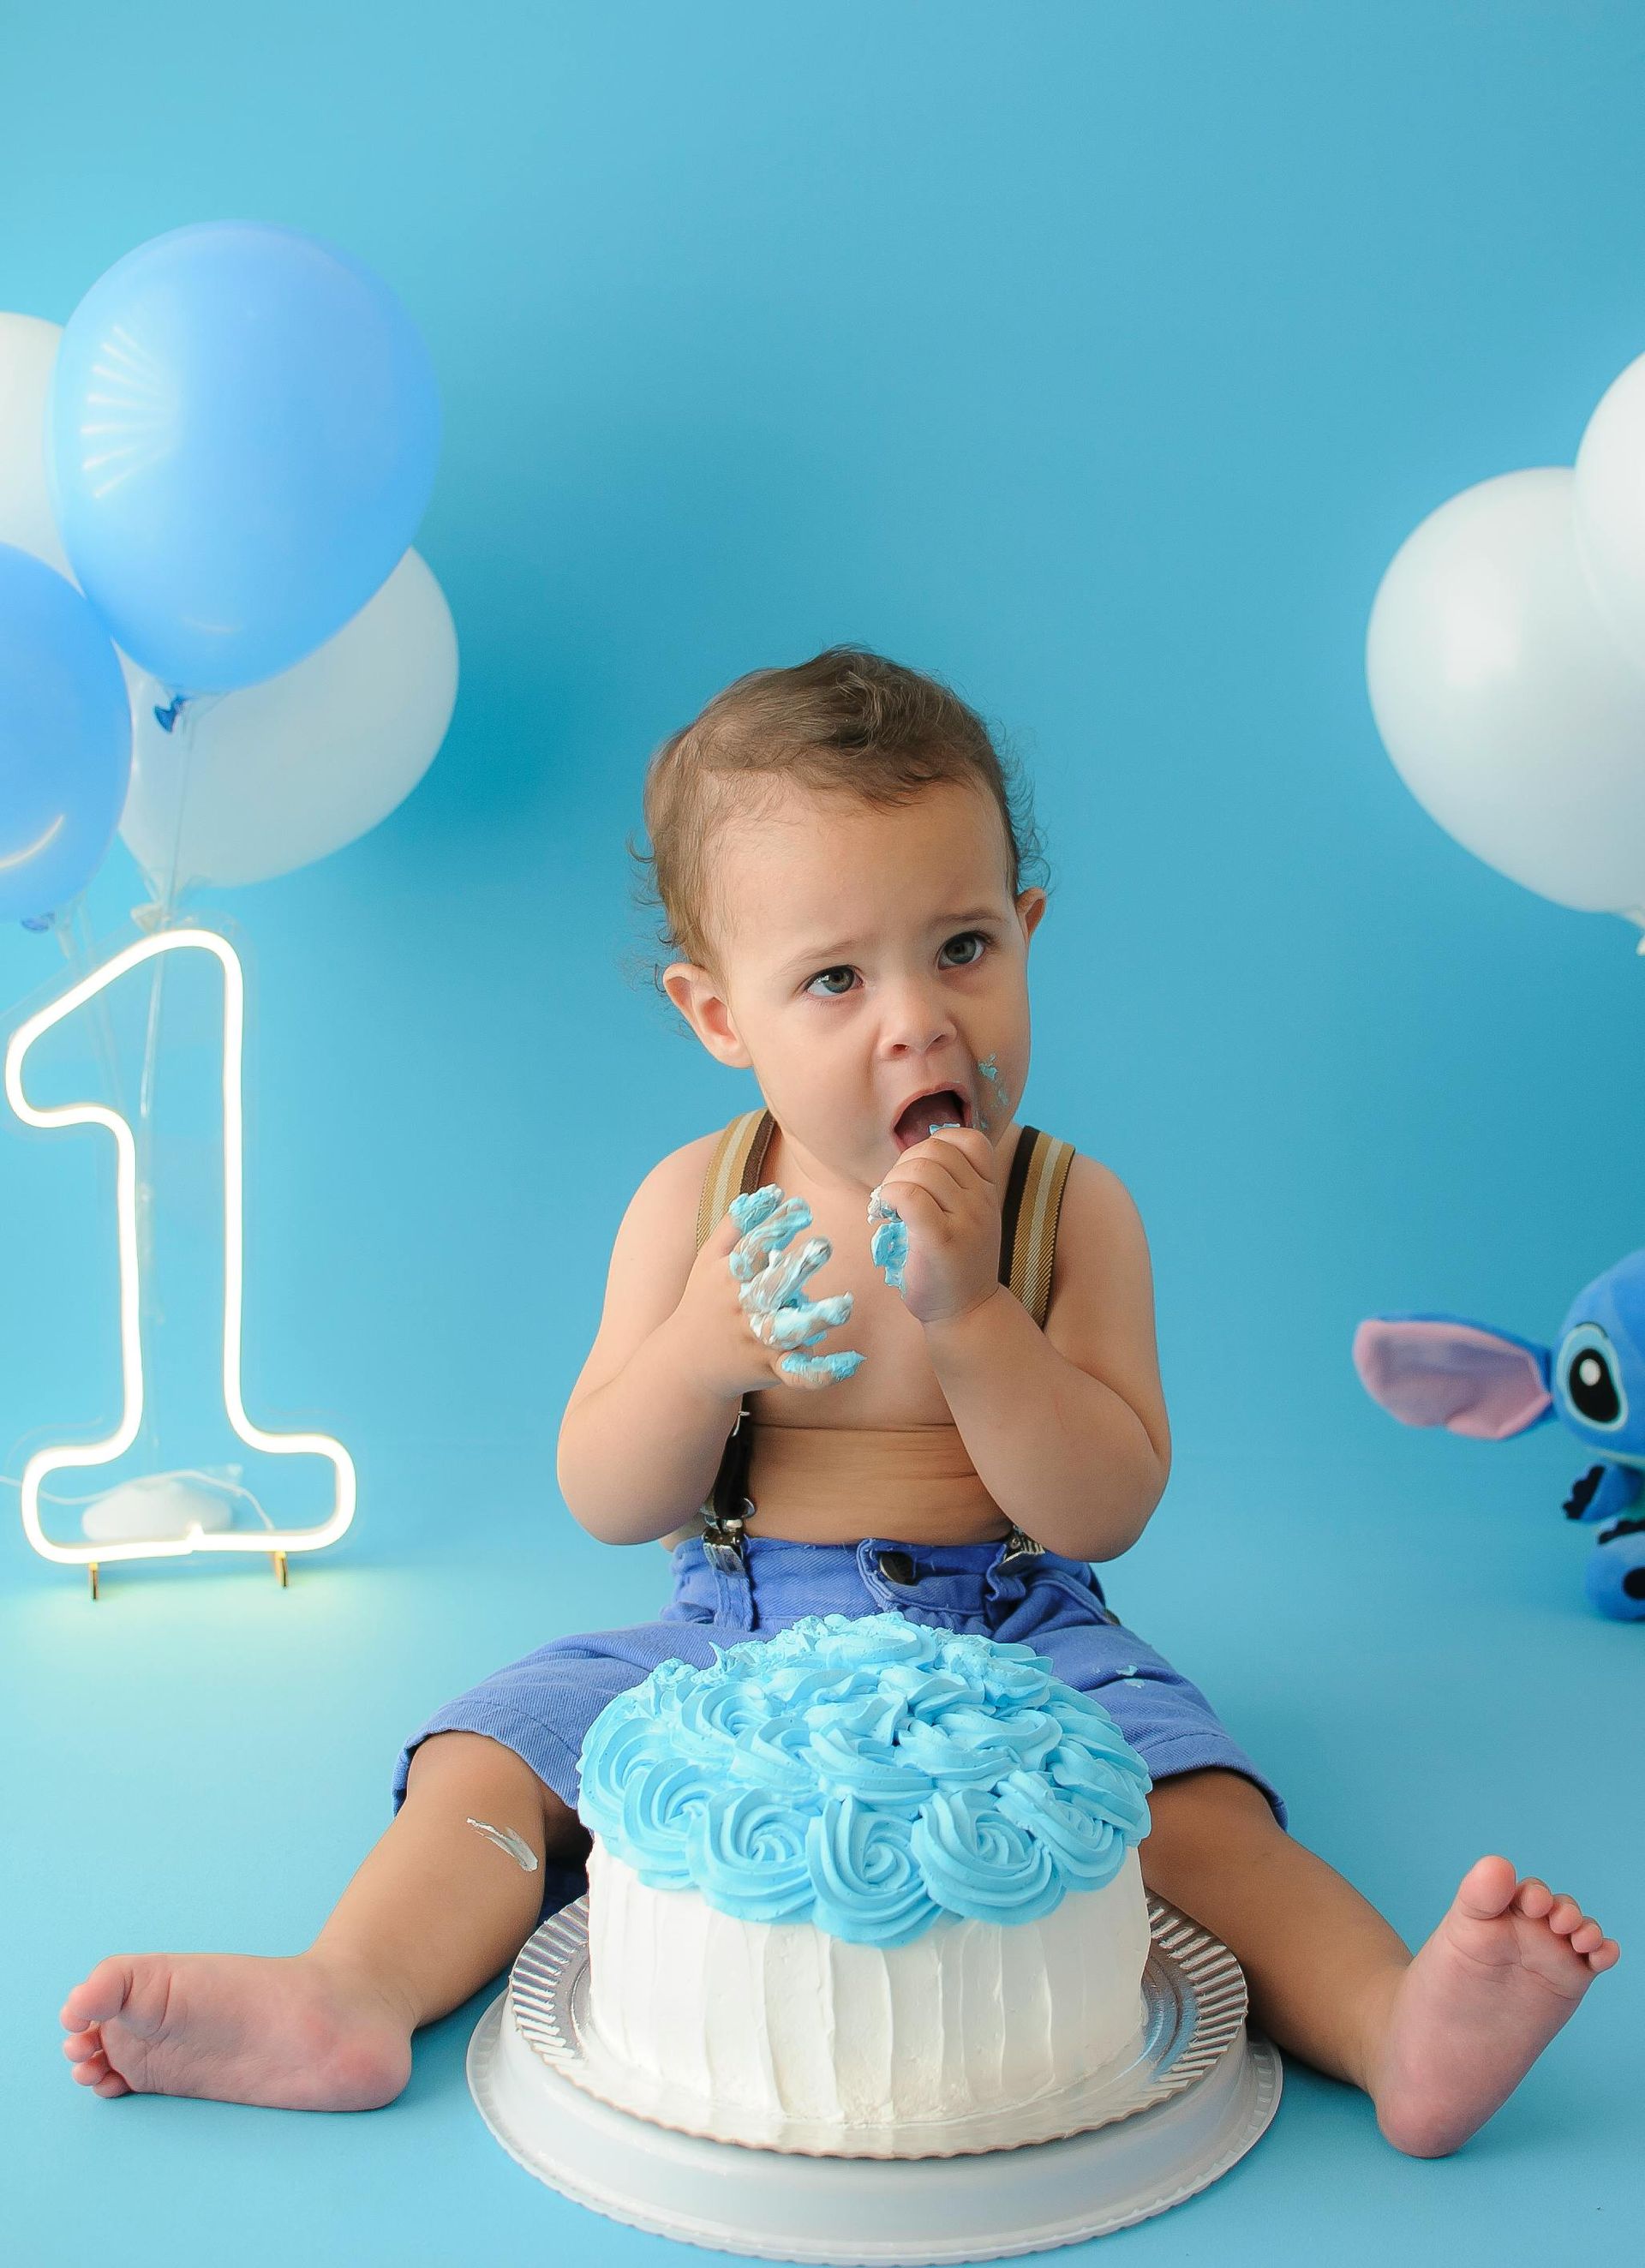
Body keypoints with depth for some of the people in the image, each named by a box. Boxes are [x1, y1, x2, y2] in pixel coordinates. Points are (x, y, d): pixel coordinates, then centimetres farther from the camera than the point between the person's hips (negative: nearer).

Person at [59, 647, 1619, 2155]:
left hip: (1012, 1642, -2)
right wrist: (703, 1349, -24)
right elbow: (607, 1507, -3)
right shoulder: (696, 1203, -3)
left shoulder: (1070, 1208, -7)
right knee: (490, 1755, -13)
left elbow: (1106, 1513, -14)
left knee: (1192, 1801, -27)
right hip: (730, 1643, 2)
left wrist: (967, 1310, -27)